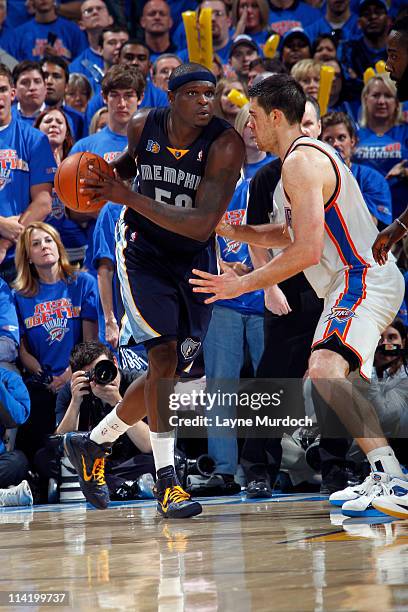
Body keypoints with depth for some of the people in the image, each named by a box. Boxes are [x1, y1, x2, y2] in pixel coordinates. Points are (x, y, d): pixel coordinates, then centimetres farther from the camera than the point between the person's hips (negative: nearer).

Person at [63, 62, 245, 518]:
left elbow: (202, 225, -29)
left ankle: (92, 444, 31)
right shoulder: (144, 125, -10)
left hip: (194, 261, 1)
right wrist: (106, 171, -2)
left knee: (166, 376, 7)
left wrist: (126, 196, -32)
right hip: (143, 253, -1)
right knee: (164, 354, -19)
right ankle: (166, 482, -16)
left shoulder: (225, 145, -20)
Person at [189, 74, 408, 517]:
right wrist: (231, 231, 19)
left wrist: (242, 284, -15)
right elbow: (293, 235, 29)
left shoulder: (300, 162, -16)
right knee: (323, 380, 20)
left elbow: (307, 251, -23)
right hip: (359, 283, 12)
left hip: (363, 281, -12)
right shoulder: (309, 155, 18)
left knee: (324, 368, -31)